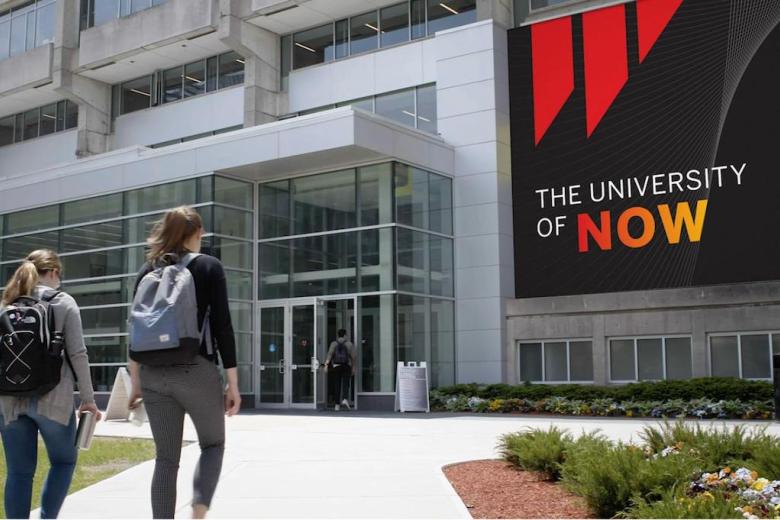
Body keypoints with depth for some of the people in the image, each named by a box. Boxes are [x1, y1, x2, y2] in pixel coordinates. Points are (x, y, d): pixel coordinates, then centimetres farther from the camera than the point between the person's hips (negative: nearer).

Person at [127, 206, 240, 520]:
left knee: (166, 458, 10)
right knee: (213, 444, 15)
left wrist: (135, 382, 16)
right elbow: (222, 327, -6)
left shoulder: (148, 270, 11)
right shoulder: (209, 267, -1)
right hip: (196, 370, -3)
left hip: (154, 374, 4)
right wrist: (233, 383, -4)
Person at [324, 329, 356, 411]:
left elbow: (330, 354, -9)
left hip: (336, 366, 2)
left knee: (338, 385, 8)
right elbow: (353, 356, 0)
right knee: (346, 384, -4)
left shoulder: (333, 344, 4)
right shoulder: (349, 344, 1)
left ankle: (337, 405, 9)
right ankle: (345, 399, -29)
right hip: (347, 366, -2)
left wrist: (326, 365, -16)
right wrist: (353, 367, 8)